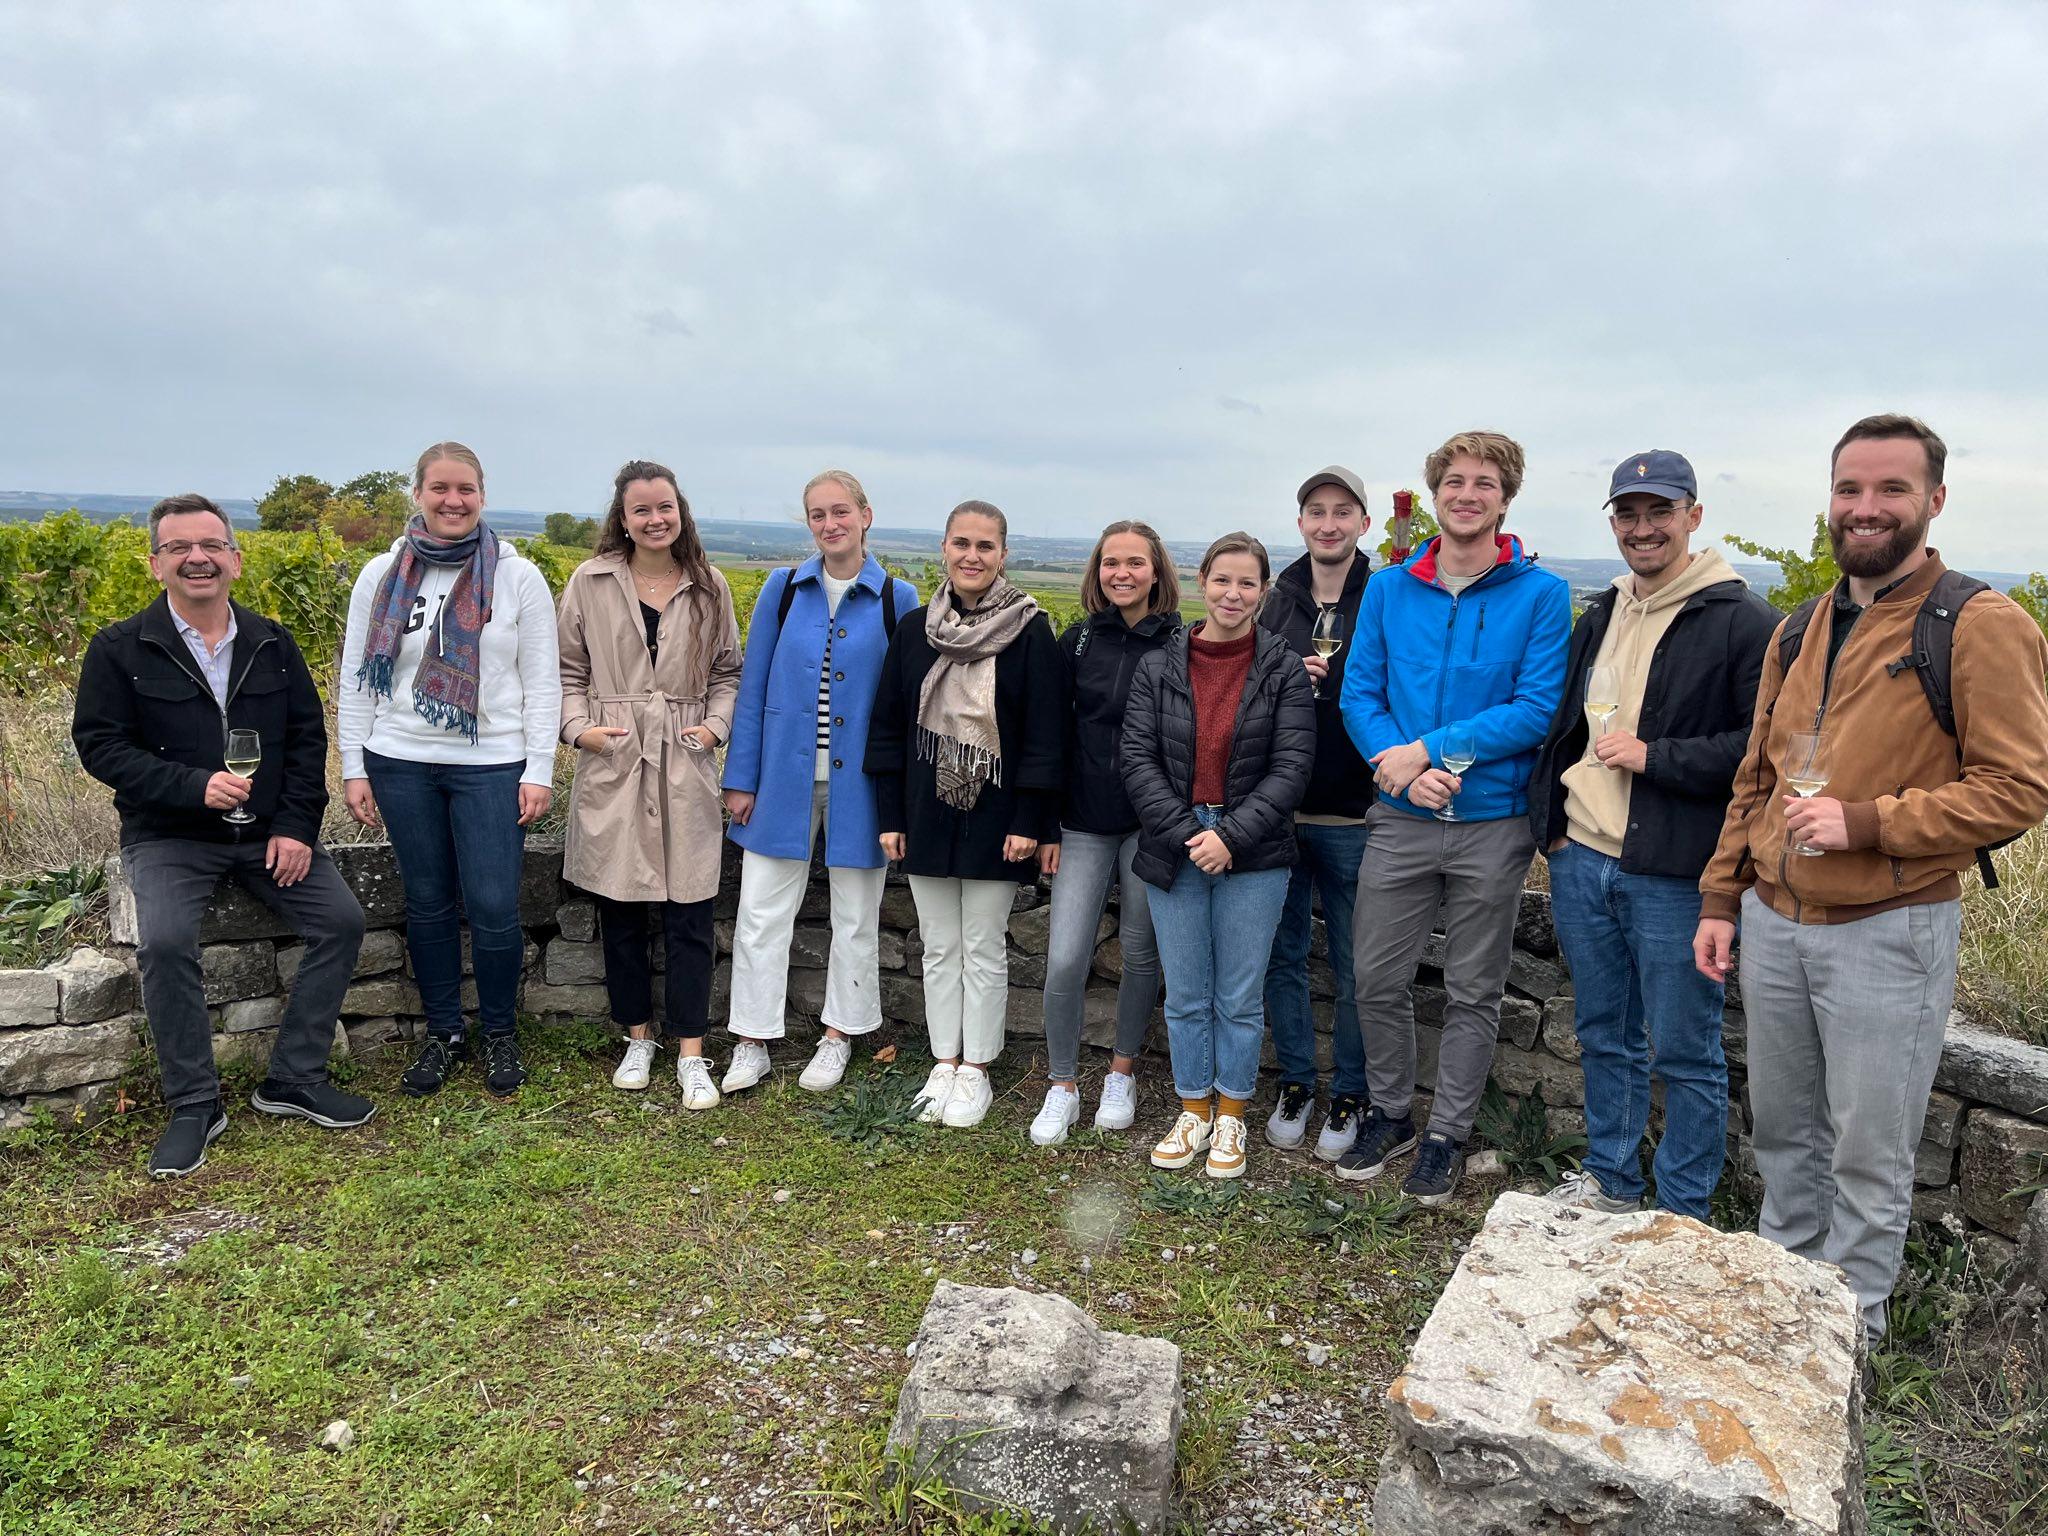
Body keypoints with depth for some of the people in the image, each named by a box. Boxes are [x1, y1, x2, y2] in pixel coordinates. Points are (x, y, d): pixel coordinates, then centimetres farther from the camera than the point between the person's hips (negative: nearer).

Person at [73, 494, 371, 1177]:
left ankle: (295, 1078, 1)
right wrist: (194, 786, -21)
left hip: (270, 830, 3)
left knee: (341, 920, -14)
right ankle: (193, 1106, -10)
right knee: (165, 941, -28)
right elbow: (101, 746, -6)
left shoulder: (272, 643, 7)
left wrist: (295, 825, -7)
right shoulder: (119, 650, -3)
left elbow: (307, 736, 6)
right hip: (169, 834, -3)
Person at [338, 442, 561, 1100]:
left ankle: (500, 1033, 17)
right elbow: (356, 679, 9)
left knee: (493, 908, -4)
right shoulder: (381, 576, 5)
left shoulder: (518, 577, 0)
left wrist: (539, 771, -5)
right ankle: (443, 1032, 25)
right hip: (403, 763, 2)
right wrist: (353, 768, 4)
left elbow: (541, 683, 0)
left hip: (492, 766, -2)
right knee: (427, 904, 10)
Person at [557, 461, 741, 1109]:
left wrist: (717, 724, -2)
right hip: (611, 769, 0)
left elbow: (727, 671, 14)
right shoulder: (591, 582, 3)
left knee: (688, 915, -1)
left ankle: (690, 1054, 8)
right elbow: (568, 670, 9)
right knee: (620, 912, 8)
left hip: (685, 772, 0)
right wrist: (578, 727, -6)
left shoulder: (708, 588, 6)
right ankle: (638, 1037, 25)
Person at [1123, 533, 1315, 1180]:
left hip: (1254, 859, -2)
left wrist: (1231, 837, -15)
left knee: (1240, 998, 7)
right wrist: (1187, 835, -12)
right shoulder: (1158, 667, 3)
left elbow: (1291, 768, -7)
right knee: (1185, 997, 10)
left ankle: (1231, 1116, 23)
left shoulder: (1284, 671, -2)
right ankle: (1194, 1110, 27)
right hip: (1174, 853, 2)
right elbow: (1138, 759, -2)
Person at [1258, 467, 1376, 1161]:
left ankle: (1349, 1096, 23)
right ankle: (1295, 1082, 29)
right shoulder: (1276, 601, 7)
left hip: (1352, 817, -4)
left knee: (1353, 967, 7)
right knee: (1283, 955, 12)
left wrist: (1323, 687, -20)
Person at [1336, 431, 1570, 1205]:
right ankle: (1389, 1114, 30)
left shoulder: (1540, 596, -4)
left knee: (1472, 994, 10)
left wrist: (1429, 748, -18)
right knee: (1377, 979, 9)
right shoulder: (1389, 590, 4)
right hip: (1400, 820, 2)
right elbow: (1358, 695, 2)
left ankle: (1448, 1135, 27)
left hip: (1493, 822, -2)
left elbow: (1537, 708, -11)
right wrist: (1404, 768, -16)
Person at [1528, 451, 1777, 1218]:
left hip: (1676, 874, -6)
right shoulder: (1599, 617, 13)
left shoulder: (1743, 622, -10)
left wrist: (1654, 756, -18)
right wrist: (1549, 818, 11)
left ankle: (1683, 1215, 21)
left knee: (1685, 1052, 6)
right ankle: (1609, 1181, 35)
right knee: (1604, 1036, 18)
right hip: (1580, 863, 7)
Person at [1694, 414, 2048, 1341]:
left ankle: (1849, 1328, 25)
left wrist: (1865, 822, -22)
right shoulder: (1798, 633, 11)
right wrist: (1721, 899, 12)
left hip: (1889, 934, -6)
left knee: (1869, 1151, 8)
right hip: (1773, 923, 6)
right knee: (1783, 1128, 19)